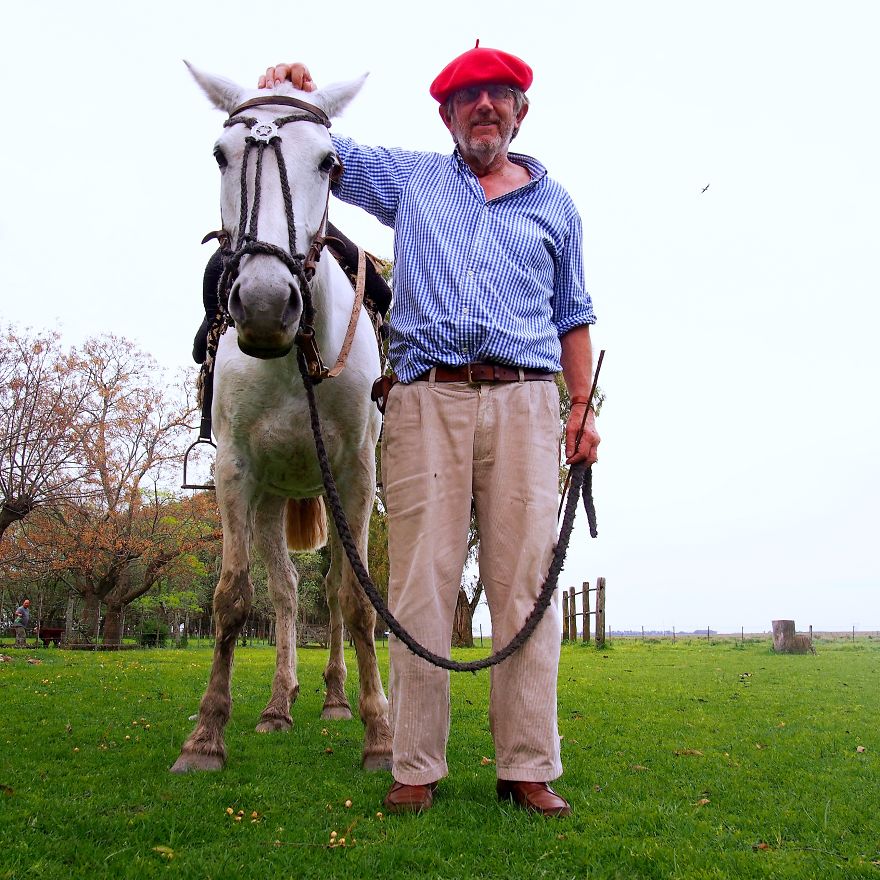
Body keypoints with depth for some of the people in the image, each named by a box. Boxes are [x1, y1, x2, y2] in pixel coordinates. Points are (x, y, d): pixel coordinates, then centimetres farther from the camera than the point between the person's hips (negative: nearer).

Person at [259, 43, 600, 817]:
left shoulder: (555, 205, 21)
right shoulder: (410, 180, 19)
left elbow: (572, 316, 21)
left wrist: (586, 409, 10)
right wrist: (294, 95, 3)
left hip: (523, 403, 1)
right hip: (427, 400, 0)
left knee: (526, 586, -4)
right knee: (421, 584, -5)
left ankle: (528, 769, 4)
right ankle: (416, 769, 3)